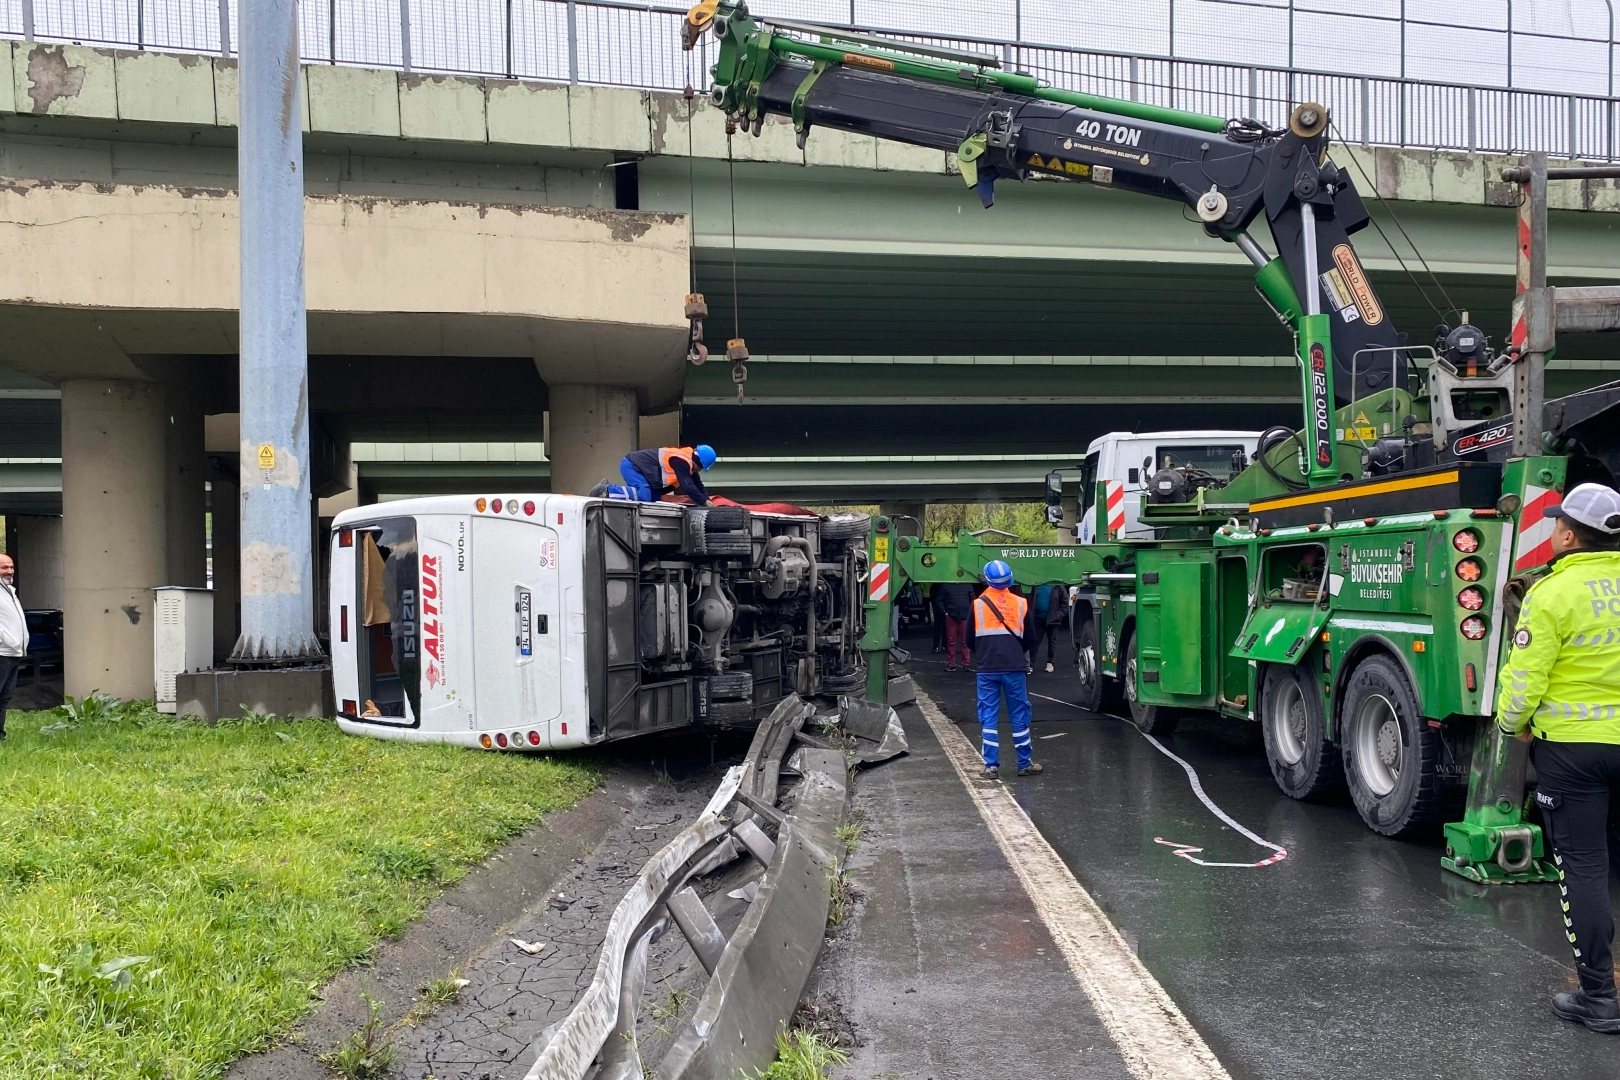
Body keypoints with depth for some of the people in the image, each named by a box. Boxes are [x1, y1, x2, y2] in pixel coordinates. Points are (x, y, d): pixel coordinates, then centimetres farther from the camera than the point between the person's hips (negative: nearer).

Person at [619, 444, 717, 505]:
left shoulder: (688, 458, 5)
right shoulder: (682, 461, -26)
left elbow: (697, 483, 13)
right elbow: (688, 486, -27)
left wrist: (706, 499, 2)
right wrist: (704, 502, -18)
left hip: (636, 466, 10)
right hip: (630, 465, -10)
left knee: (655, 497, 9)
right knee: (643, 496, -26)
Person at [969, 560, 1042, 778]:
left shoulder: (978, 604, -1)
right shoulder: (1021, 603, 2)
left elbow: (970, 639, 5)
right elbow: (1029, 637, 10)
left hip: (986, 669, -1)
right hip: (1014, 668, 1)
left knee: (989, 717, 4)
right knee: (1019, 715, 9)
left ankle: (991, 766, 2)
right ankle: (1025, 764, 15)